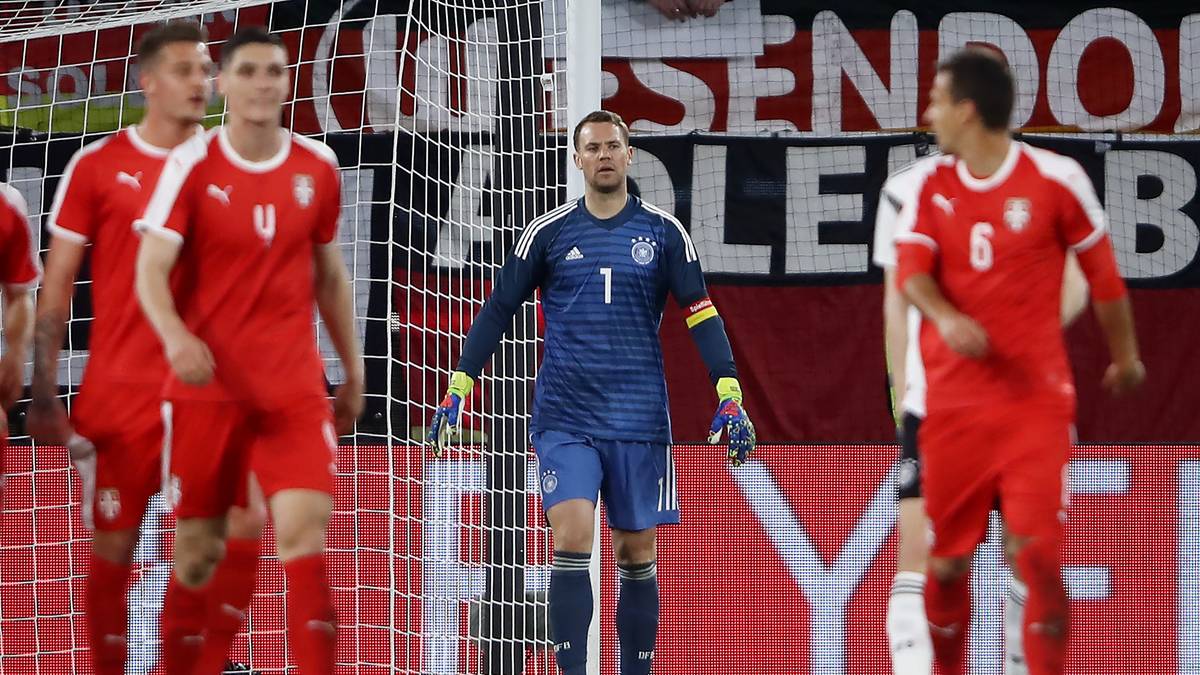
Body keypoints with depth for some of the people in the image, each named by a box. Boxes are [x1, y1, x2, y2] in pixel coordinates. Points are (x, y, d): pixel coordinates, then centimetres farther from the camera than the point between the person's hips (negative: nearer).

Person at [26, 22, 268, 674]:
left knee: (243, 528, -10)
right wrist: (43, 395, -6)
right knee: (113, 550, 3)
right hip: (120, 393, -2)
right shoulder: (98, 166, -1)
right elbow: (56, 290, 1)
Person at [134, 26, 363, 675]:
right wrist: (177, 338, -32)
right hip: (206, 381, -2)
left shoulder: (318, 167, 6)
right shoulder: (191, 166, -5)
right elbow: (151, 270, -13)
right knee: (198, 551, 5)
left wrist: (352, 368, 18)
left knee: (306, 535, -14)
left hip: (294, 384, 2)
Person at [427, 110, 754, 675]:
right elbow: (497, 310, 8)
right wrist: (457, 390, 1)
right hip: (563, 417, -1)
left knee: (636, 552, 5)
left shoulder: (663, 232, 4)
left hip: (640, 418, 1)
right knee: (571, 537, -16)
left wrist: (730, 396, -6)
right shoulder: (549, 232, 4)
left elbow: (701, 313, 4)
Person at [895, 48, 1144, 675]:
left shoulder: (1055, 178, -4)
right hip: (952, 405, 3)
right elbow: (911, 269, -8)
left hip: (1036, 402, -3)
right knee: (947, 562, 5)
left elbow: (1102, 274, 7)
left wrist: (1125, 357, 16)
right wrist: (946, 319, -29)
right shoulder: (931, 187, 6)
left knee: (1037, 557, -13)